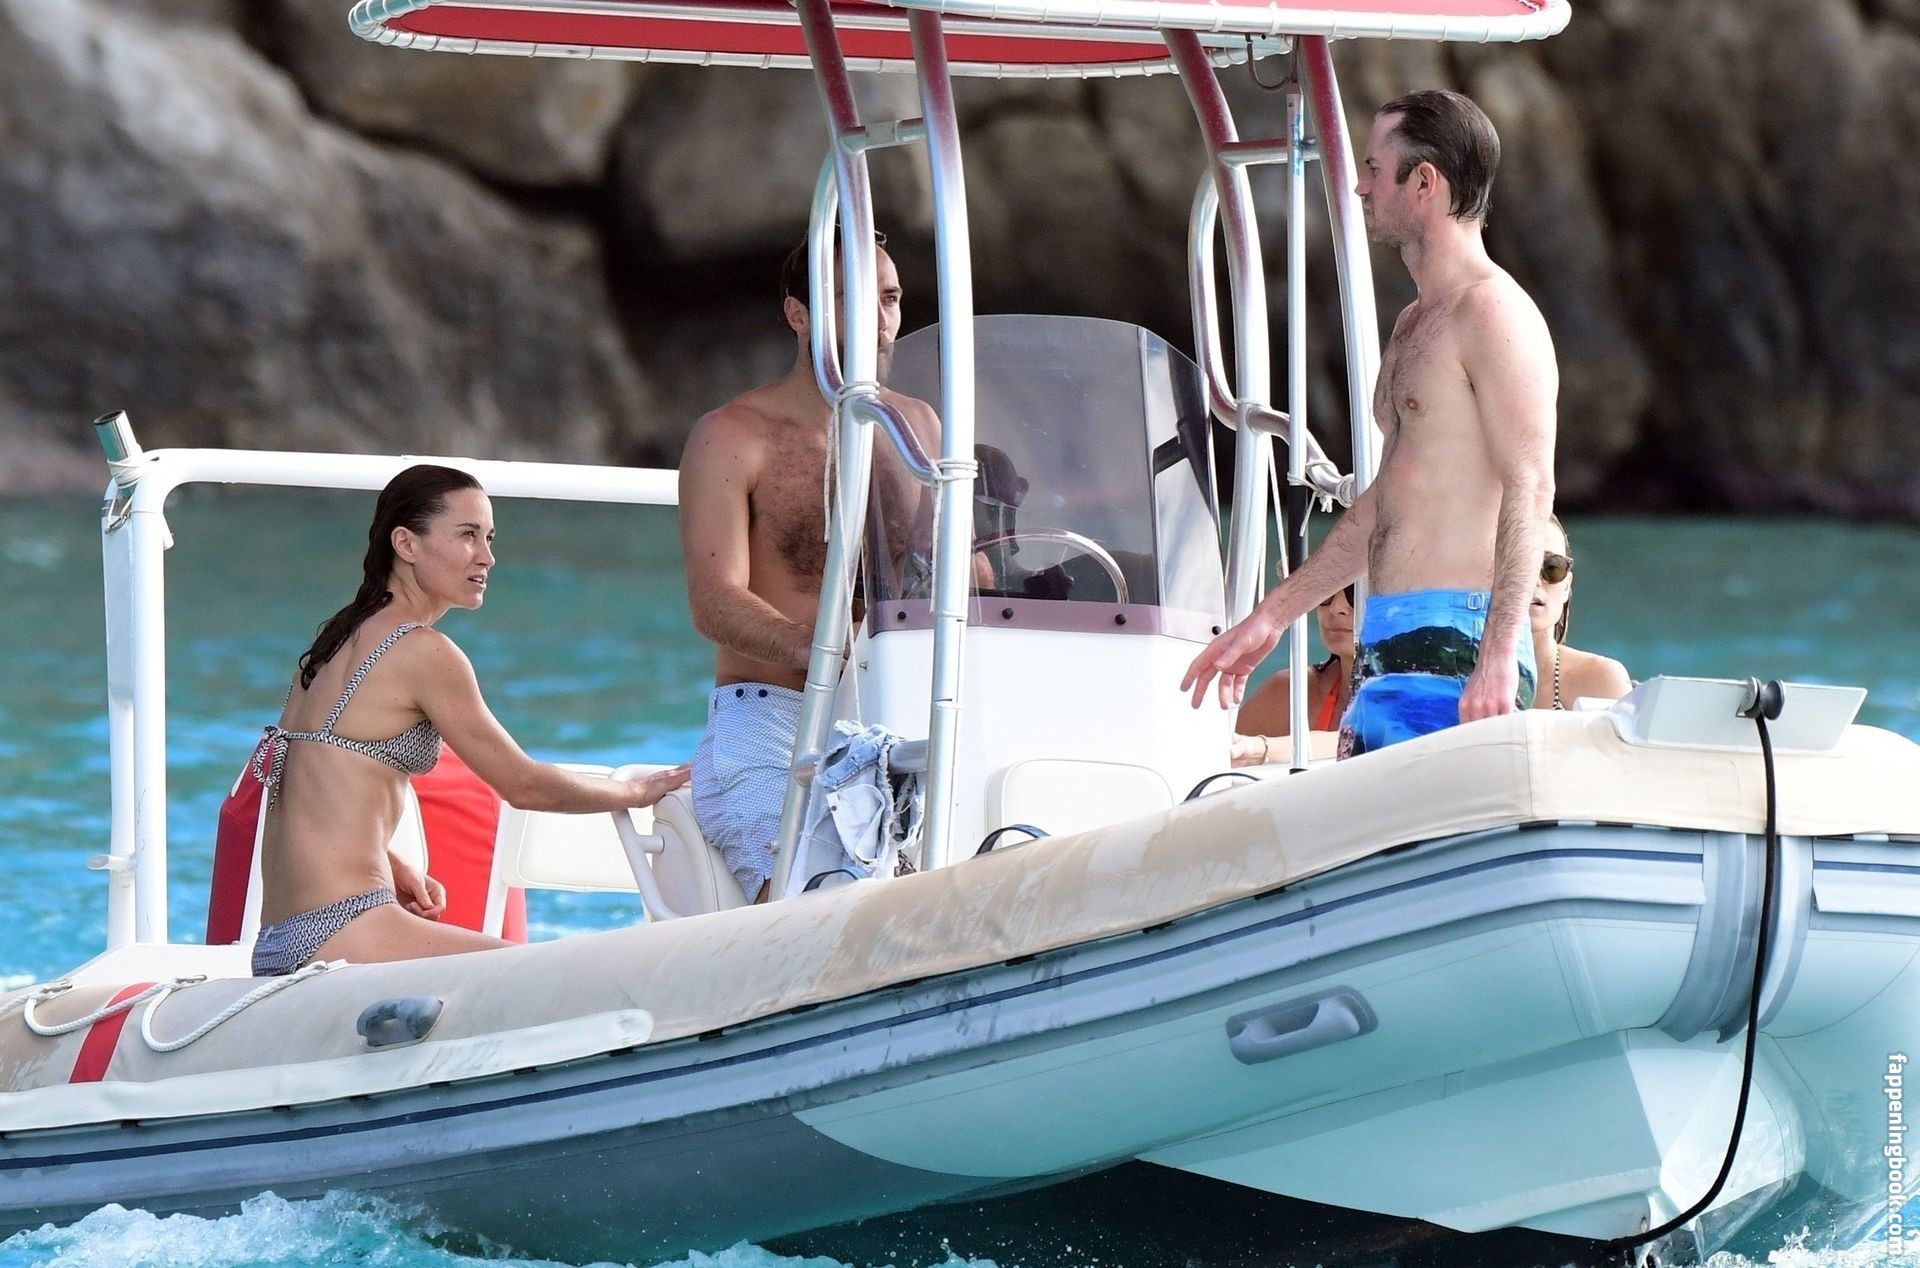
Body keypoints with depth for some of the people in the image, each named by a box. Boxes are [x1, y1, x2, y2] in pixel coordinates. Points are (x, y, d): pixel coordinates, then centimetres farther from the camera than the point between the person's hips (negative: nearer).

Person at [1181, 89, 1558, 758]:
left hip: (1454, 647, -10)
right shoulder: (1415, 326, 23)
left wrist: (1499, 655, -28)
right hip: (1387, 646, 10)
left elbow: (1530, 489, -18)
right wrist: (1270, 618, 32)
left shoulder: (1491, 313, -8)